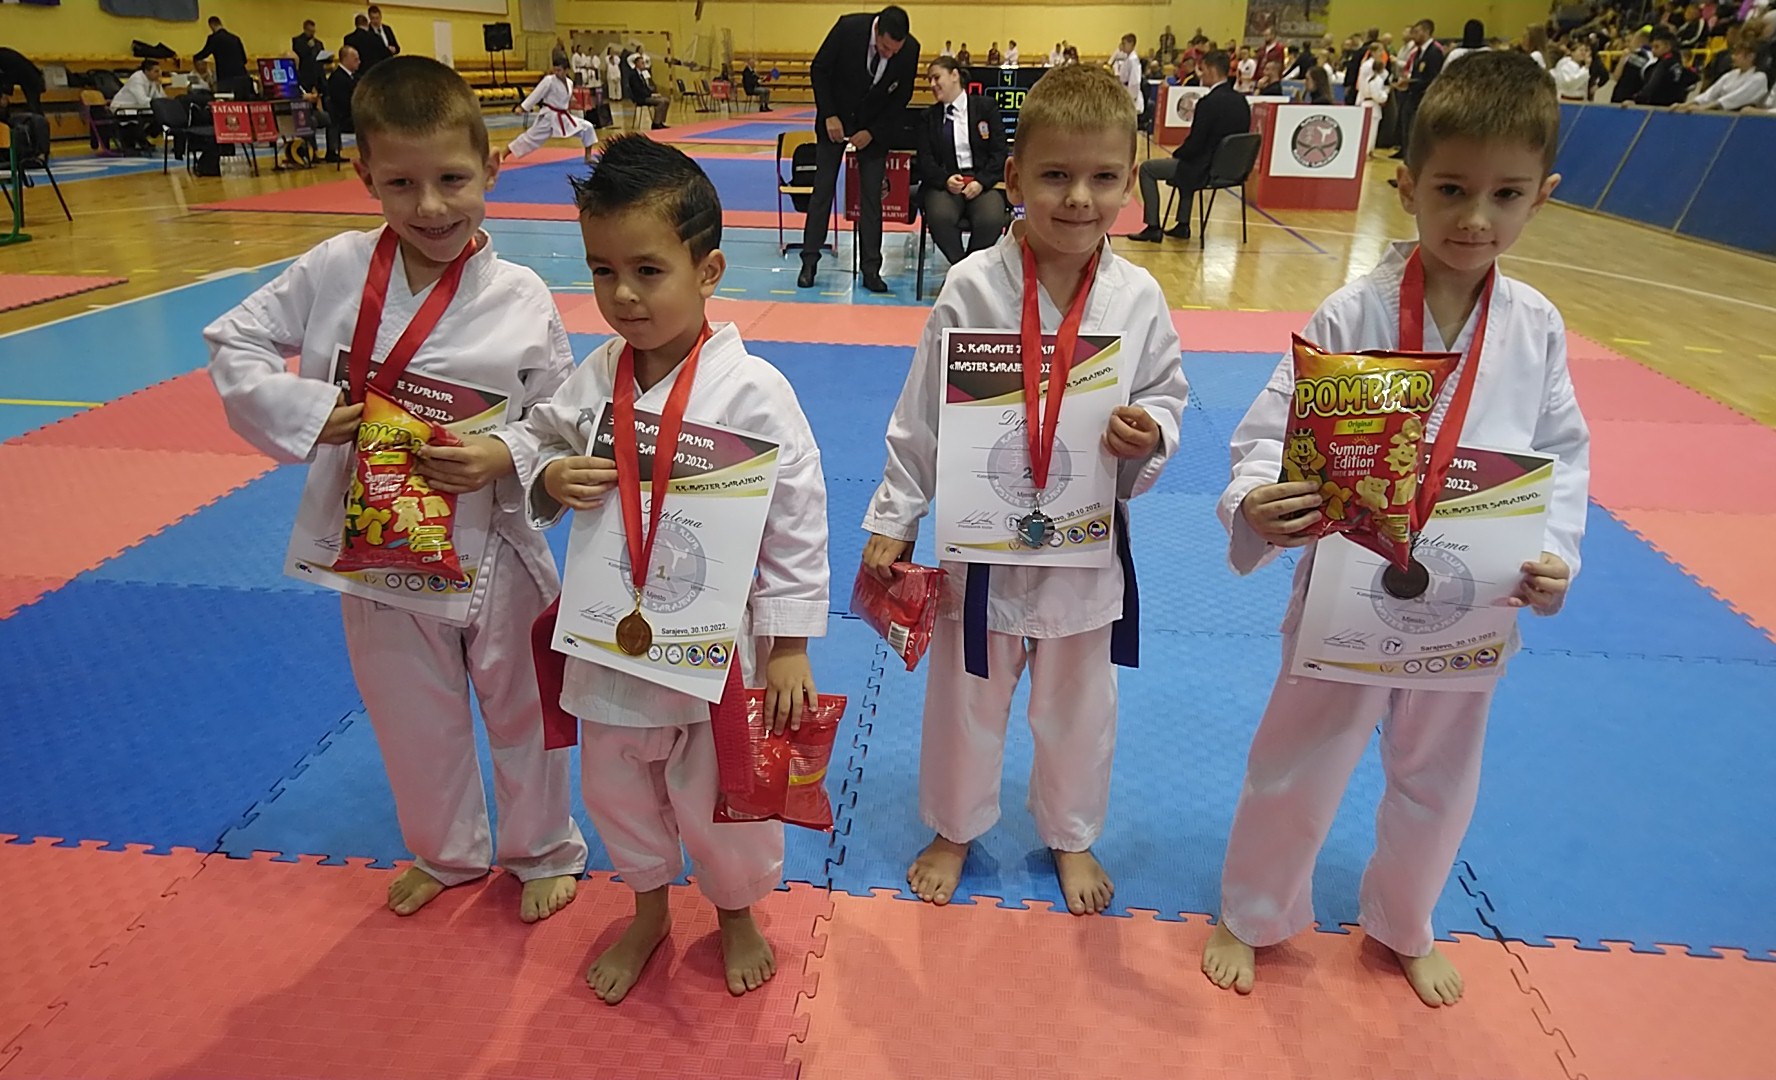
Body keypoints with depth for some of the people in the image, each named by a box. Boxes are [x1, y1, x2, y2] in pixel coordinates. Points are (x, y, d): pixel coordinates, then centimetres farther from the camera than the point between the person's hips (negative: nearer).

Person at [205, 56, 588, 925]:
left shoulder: (520, 297, -13)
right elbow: (233, 343, 2)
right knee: (413, 719, 21)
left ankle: (543, 852, 43)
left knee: (521, 710, 16)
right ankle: (448, 853, 48)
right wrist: (303, 411, -14)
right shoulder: (334, 271, -8)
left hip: (491, 546, -2)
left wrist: (507, 457, -26)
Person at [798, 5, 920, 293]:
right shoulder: (848, 27, -22)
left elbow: (901, 98, -5)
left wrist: (872, 132, -12)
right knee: (822, 190, 0)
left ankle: (871, 269, 3)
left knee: (872, 196, -2)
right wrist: (829, 116, -15)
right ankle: (809, 262, 7)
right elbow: (819, 70, -10)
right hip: (835, 119, -1)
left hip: (875, 126, 1)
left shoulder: (910, 50, -17)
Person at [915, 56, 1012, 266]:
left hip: (984, 182, -1)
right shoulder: (928, 117, 18)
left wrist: (981, 182, -13)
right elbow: (925, 160, 7)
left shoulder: (986, 106, 12)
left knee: (991, 219, -34)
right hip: (944, 183, 1)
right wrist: (946, 180, -14)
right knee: (939, 216, -34)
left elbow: (999, 152, 4)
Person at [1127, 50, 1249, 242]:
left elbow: (1195, 143, -20)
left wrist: (1175, 155, 2)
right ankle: (1183, 226, 36)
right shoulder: (1241, 100, 5)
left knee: (1147, 168, 5)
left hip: (1207, 169, -9)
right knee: (1186, 163, 39)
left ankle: (1153, 228, 5)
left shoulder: (1209, 102, -20)